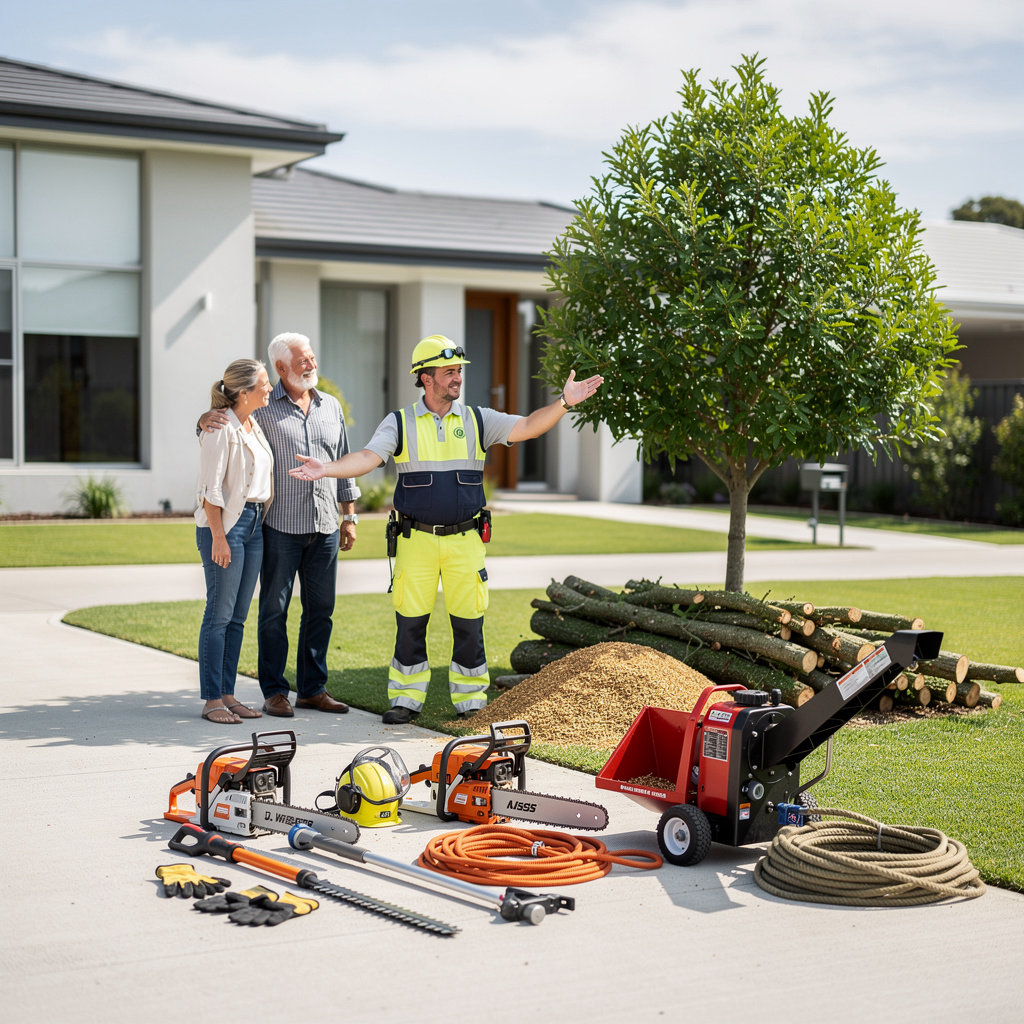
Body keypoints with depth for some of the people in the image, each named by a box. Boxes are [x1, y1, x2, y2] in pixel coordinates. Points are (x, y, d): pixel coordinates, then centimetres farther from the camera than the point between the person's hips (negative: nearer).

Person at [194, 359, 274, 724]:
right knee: (220, 613, -5)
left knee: (238, 615, 9)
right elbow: (211, 489, -16)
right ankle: (211, 700, 0)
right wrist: (218, 538, -19)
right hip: (224, 524, -8)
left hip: (253, 523, 8)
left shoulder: (253, 425, 13)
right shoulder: (221, 428, -12)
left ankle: (227, 694, 15)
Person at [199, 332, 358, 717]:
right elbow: (220, 423, 5)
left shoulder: (331, 407, 13)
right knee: (275, 609, 0)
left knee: (321, 608, 7)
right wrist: (206, 419, -20)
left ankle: (312, 688, 17)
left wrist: (349, 515, 15)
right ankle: (274, 691, 7)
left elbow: (344, 463, 18)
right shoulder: (262, 407, 0)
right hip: (281, 526, -4)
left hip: (325, 527, 4)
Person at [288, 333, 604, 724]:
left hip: (464, 541, 1)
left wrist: (564, 402, -15)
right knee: (410, 620, 2)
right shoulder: (400, 424, 3)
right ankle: (406, 699, 15)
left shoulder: (477, 421, 8)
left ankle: (471, 701, 14)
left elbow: (528, 426, -1)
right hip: (416, 541, -1)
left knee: (469, 622, 3)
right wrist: (327, 469, -28)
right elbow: (368, 457, -10)